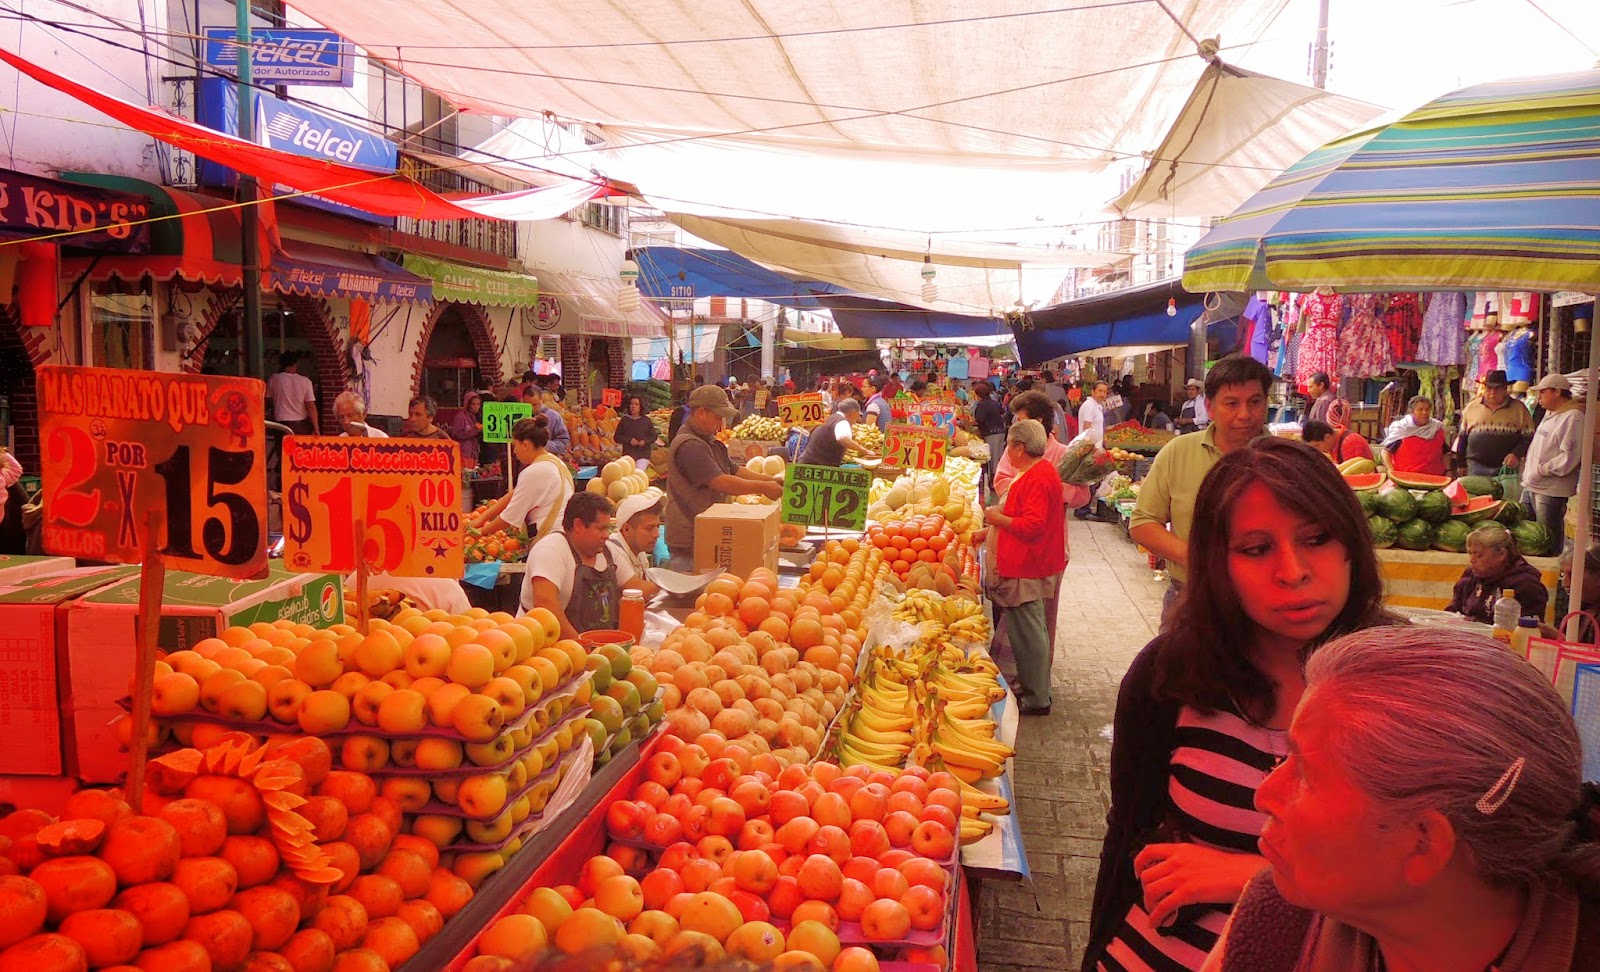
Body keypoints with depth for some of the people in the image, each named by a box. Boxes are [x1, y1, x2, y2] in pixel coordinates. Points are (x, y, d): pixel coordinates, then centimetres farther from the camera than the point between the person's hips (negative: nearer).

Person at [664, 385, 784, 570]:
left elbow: (734, 470, 18)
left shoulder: (710, 442, 14)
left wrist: (771, 480, 5)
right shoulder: (689, 446, -20)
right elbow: (721, 483, -25)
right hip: (689, 540, -10)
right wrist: (763, 488, -17)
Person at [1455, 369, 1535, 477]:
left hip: (1507, 467, -1)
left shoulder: (1518, 408, 4)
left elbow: (1529, 437, 4)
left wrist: (1517, 454, -13)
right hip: (1477, 467, 1)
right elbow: (1462, 436, 15)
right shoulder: (1471, 407, 8)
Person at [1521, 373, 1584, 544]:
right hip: (1531, 486, 10)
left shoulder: (1573, 418, -14)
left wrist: (1542, 470, -18)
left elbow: (1569, 456, -21)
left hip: (1551, 491, -10)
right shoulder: (1550, 414, 18)